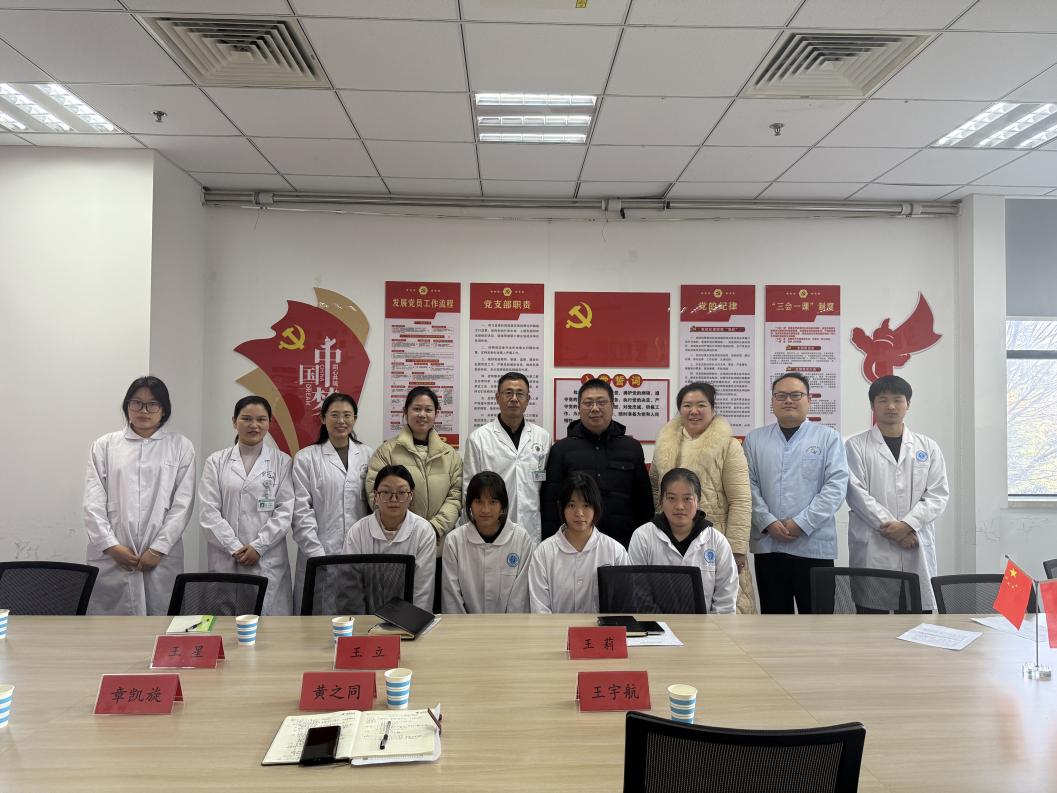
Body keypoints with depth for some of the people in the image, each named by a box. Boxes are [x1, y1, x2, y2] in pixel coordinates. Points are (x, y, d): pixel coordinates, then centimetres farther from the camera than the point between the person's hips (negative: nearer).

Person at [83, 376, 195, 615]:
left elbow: (183, 504, 1)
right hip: (111, 557, 1)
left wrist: (158, 549, -6)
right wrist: (111, 545, -6)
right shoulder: (104, 445, 9)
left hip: (161, 559, -1)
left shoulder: (181, 447, 6)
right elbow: (93, 502, 4)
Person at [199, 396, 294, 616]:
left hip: (268, 560, -1)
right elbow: (208, 511, 1)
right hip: (225, 560, 1)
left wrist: (258, 546, -9)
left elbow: (285, 510, -1)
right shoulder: (216, 462, 7)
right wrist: (235, 548, -8)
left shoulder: (282, 462, 5)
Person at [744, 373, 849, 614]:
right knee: (774, 618, 10)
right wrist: (768, 522, -10)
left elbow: (836, 486, -5)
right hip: (767, 545, 2)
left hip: (814, 545, -2)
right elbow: (748, 486, 3)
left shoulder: (828, 438, 4)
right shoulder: (755, 439, 10)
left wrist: (801, 524, -13)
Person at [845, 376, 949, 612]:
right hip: (872, 547, -2)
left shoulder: (928, 447, 12)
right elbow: (857, 493, -4)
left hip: (917, 548, 3)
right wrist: (890, 527, -11)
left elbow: (938, 495, 5)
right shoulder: (856, 446, 4)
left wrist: (907, 525, -9)